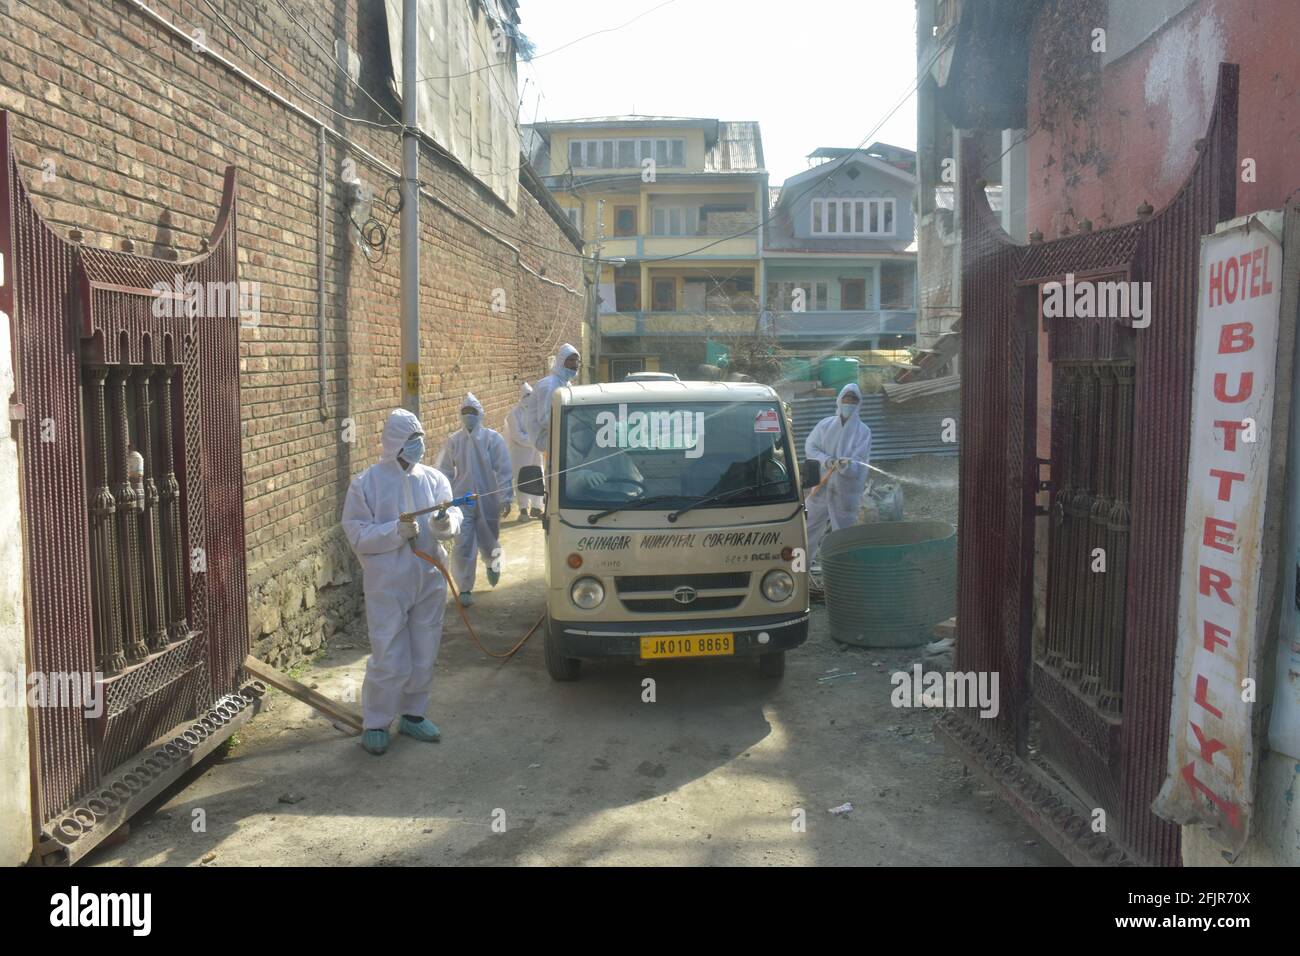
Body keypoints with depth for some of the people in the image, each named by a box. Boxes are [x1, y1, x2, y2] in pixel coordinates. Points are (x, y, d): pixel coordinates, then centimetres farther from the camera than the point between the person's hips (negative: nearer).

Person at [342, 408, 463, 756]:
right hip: (387, 586, -4)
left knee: (424, 657, 15)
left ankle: (413, 715, 33)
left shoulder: (434, 478, 5)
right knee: (390, 662, -3)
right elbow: (357, 535, -10)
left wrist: (445, 523, -25)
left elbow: (455, 516, -1)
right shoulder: (366, 483, -6)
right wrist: (397, 531, -24)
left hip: (430, 582, 5)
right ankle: (375, 723, 15)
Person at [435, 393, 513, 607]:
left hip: (488, 501, -1)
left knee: (488, 542, 14)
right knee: (463, 545, -3)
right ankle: (464, 589, 7)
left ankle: (493, 564, 48)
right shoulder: (454, 441, 0)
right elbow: (445, 471, 4)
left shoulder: (493, 439, -5)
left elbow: (504, 470, -5)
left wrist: (506, 498, -9)